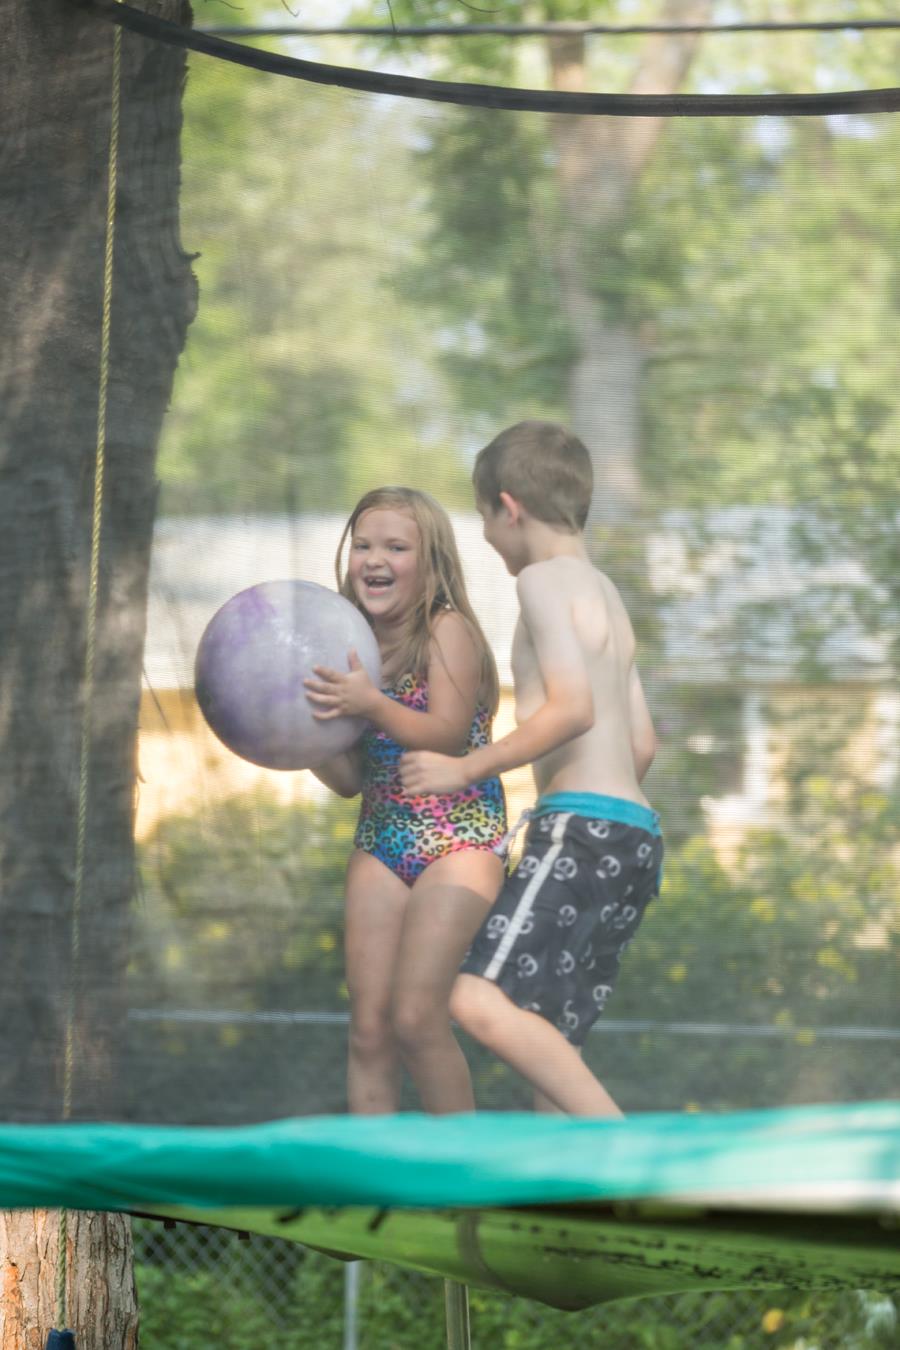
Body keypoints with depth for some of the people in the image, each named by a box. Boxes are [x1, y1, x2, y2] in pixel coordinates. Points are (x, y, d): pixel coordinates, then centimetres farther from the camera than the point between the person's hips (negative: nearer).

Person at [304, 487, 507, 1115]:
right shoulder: (356, 649, 9)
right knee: (369, 1028, 1)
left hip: (458, 839, -6)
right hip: (380, 842, 6)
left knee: (416, 1017, -15)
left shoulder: (448, 630, -8)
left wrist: (372, 705, -32)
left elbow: (448, 734, -20)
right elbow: (350, 779, 10)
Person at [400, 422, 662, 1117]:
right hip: (635, 834, 10)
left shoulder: (546, 577, -3)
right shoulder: (606, 593, 24)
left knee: (481, 1001, -22)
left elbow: (572, 708, -17)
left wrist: (466, 769, -10)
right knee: (547, 1046, 8)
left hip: (583, 826, -10)